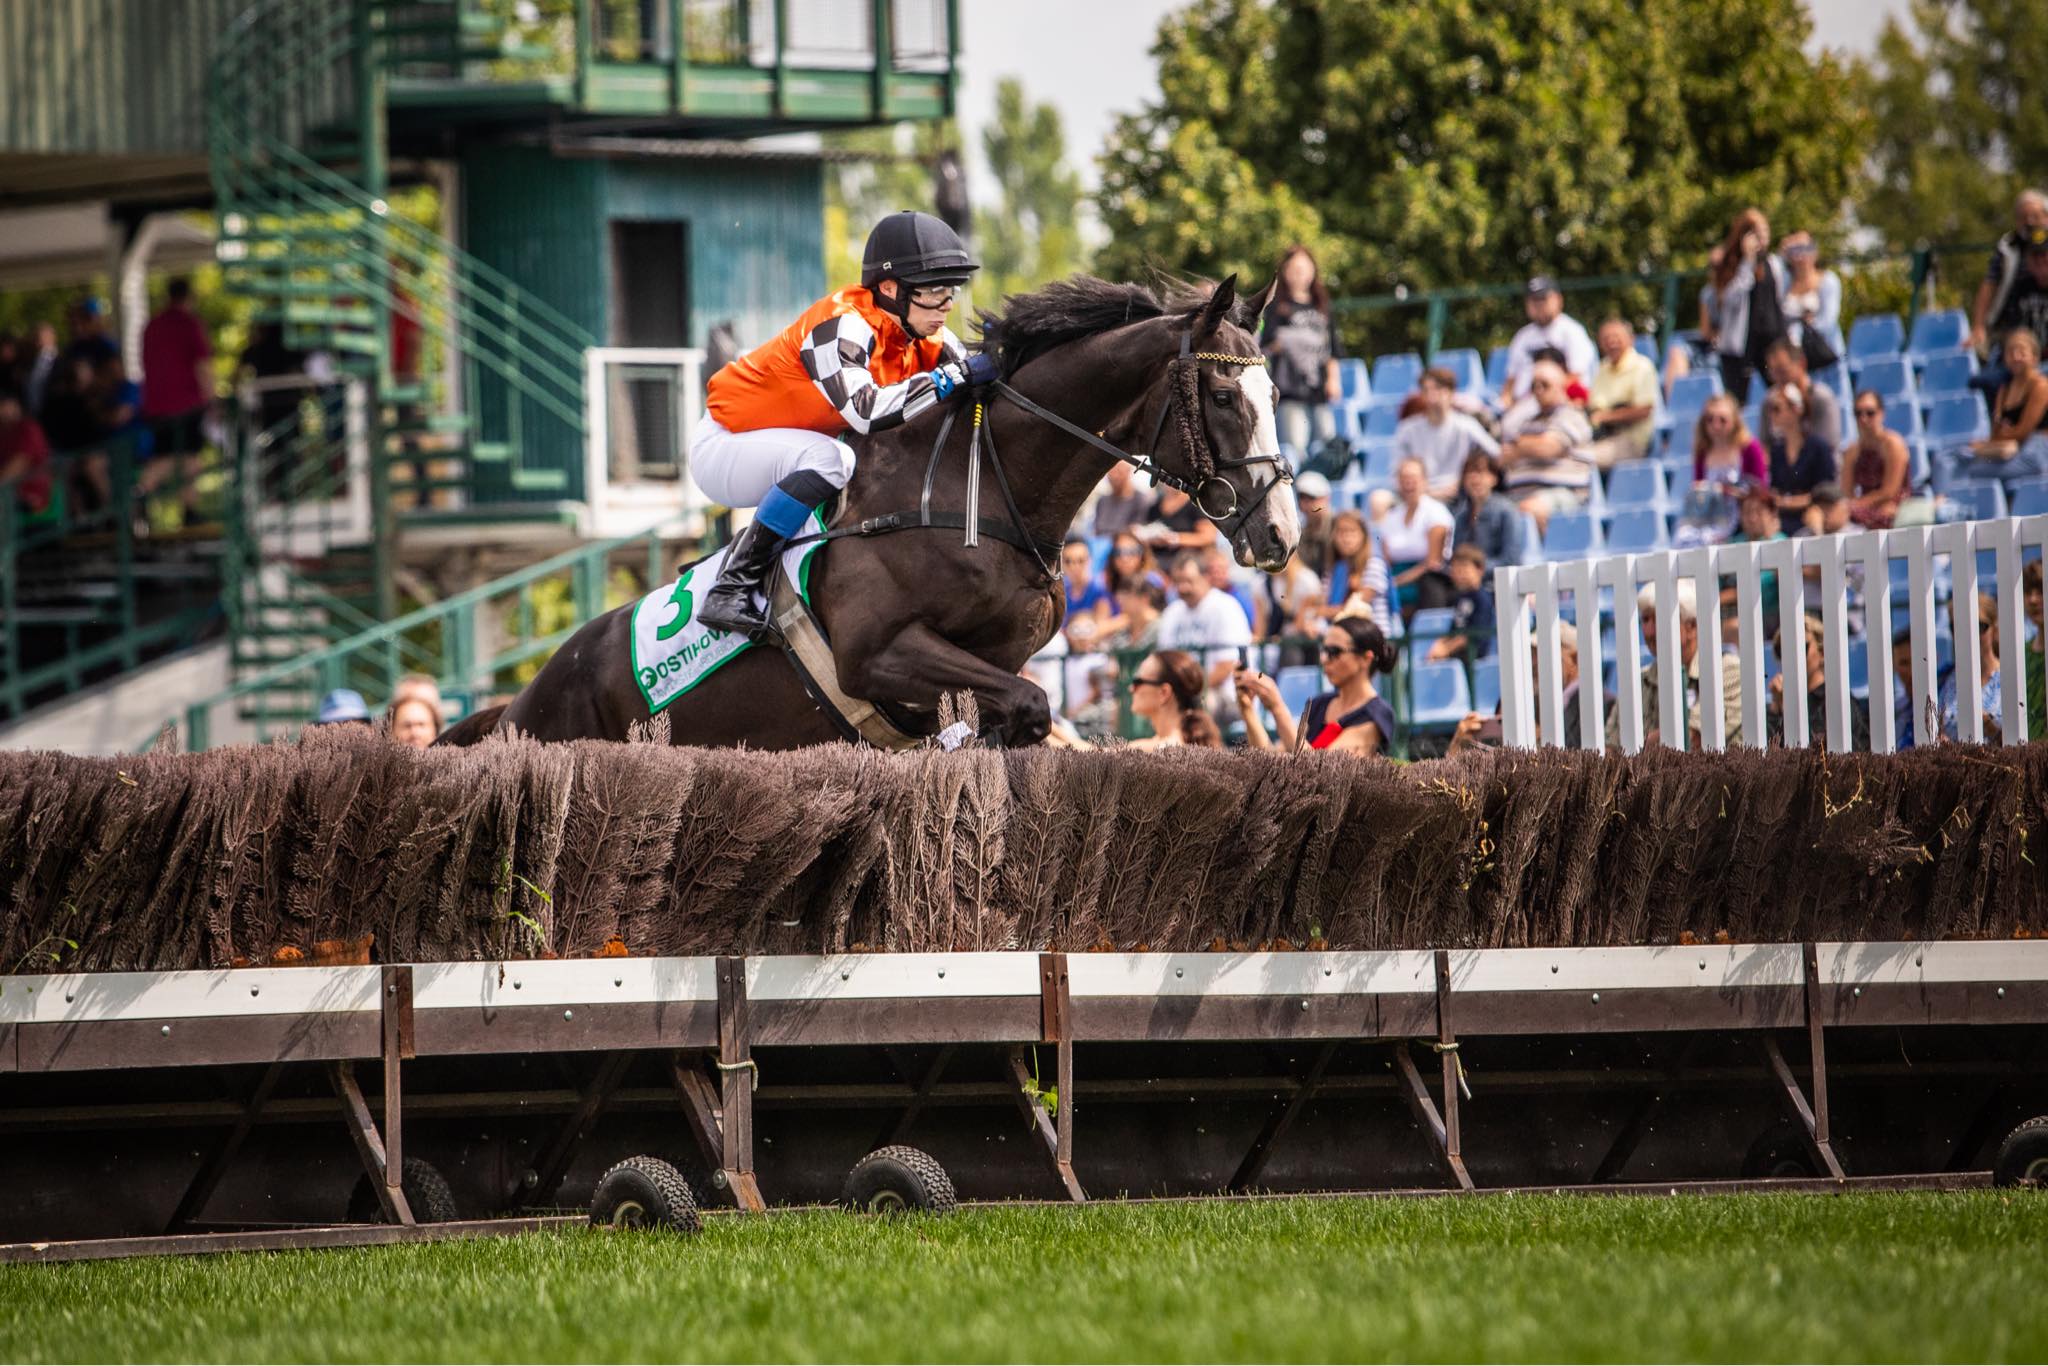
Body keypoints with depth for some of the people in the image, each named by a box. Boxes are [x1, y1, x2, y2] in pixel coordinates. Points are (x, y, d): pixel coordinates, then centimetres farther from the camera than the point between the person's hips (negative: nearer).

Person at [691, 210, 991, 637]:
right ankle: (731, 587, -29)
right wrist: (960, 375, -43)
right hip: (722, 445, -9)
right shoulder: (842, 325, -29)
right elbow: (868, 410, -44)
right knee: (828, 458, -35)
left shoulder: (924, 336, -3)